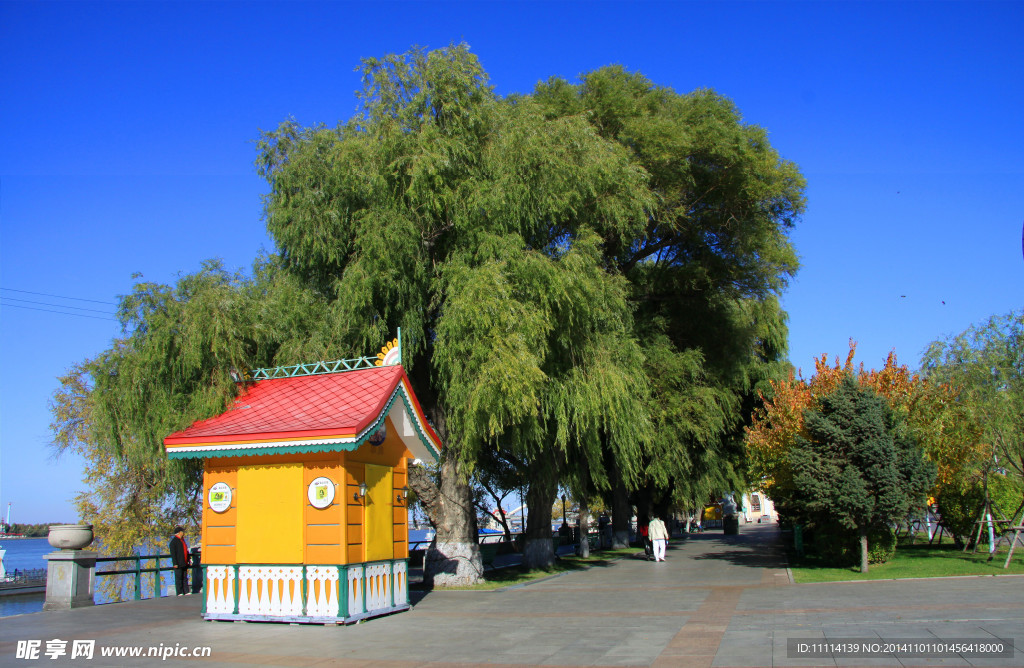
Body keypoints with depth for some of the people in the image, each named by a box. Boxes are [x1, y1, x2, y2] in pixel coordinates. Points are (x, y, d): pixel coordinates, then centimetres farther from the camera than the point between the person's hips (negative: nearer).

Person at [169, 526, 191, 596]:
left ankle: (186, 592, 8)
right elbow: (173, 553, -13)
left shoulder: (182, 540, 18)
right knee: (178, 578, -3)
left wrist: (189, 560, 20)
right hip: (178, 564, -8)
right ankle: (179, 593, 1)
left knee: (185, 578, 7)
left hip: (184, 564, 8)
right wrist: (175, 563, -18)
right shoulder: (174, 541, -8)